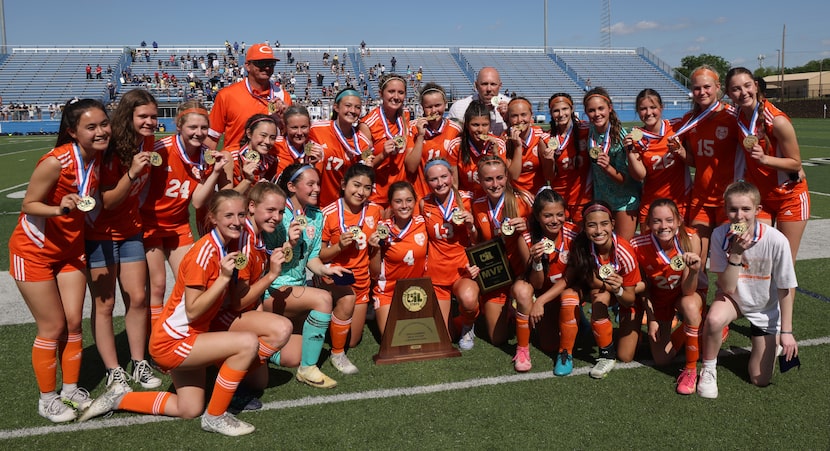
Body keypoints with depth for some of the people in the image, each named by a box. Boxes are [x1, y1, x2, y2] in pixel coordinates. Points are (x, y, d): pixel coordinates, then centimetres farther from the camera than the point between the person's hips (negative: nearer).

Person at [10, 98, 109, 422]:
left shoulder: (99, 157, -8)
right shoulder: (56, 162, -28)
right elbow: (28, 205, -19)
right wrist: (59, 209, -35)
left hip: (71, 248, 6)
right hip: (34, 250, -6)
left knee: (74, 323, 8)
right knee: (53, 328, 1)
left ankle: (71, 391, 25)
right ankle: (47, 400, 20)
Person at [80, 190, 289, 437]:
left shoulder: (231, 245, 1)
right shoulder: (204, 252, -23)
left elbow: (233, 299, 5)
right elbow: (192, 311, -24)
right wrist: (224, 277, -29)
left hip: (190, 338, 9)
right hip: (171, 342, -9)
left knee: (189, 411, 14)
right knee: (248, 343, -24)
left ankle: (119, 398, 27)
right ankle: (215, 416, -6)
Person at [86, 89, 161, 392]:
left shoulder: (148, 143, -3)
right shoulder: (111, 150, -22)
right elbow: (107, 202, -21)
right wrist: (131, 173, -33)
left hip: (130, 230, 6)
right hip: (99, 233, -6)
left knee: (138, 298, 6)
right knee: (104, 304, 1)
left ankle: (139, 364, 17)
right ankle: (113, 372, 11)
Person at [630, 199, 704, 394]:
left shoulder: (690, 238, -31)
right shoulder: (639, 245, -27)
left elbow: (688, 291, -32)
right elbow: (644, 287, -8)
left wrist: (694, 270, -51)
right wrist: (651, 319, -6)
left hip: (687, 293, -2)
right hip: (659, 296, 2)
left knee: (689, 305, -39)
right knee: (661, 360, 1)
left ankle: (691, 369, -18)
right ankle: (680, 332, 35)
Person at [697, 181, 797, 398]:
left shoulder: (776, 240, -27)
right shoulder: (720, 235, -23)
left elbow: (786, 289, -13)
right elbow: (727, 288, -21)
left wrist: (786, 331, -9)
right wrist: (735, 253, -34)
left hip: (765, 307, 0)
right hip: (733, 297, 0)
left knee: (760, 380, 1)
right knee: (713, 319, -37)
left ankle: (771, 343, 33)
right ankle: (708, 370, -10)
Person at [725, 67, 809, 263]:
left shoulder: (777, 121, -23)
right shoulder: (737, 116, -6)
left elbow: (796, 163, -15)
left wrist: (764, 159, -30)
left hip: (790, 196, -4)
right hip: (759, 196, 4)